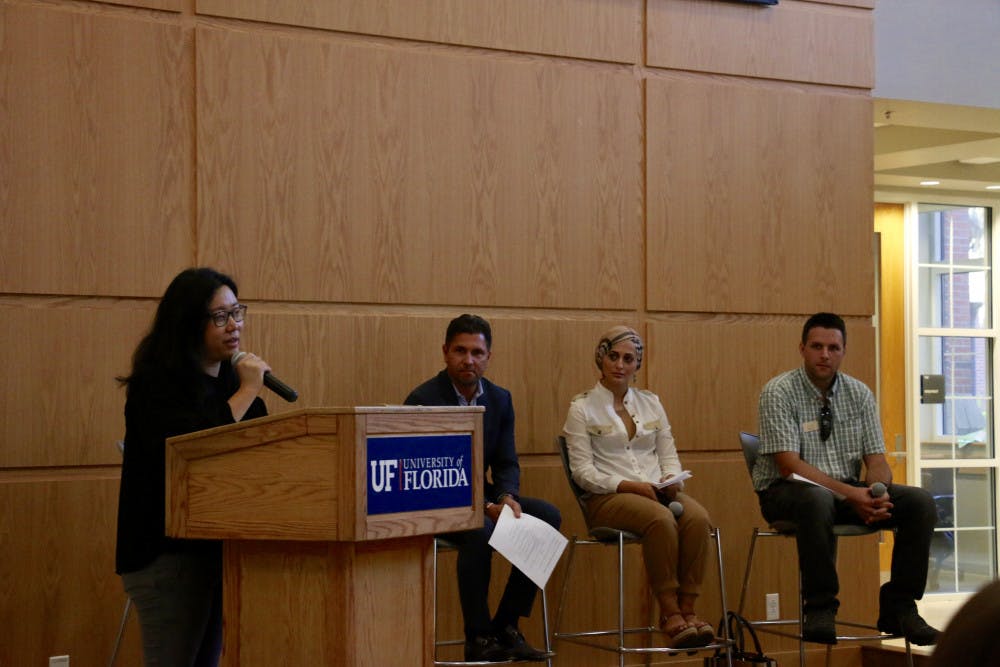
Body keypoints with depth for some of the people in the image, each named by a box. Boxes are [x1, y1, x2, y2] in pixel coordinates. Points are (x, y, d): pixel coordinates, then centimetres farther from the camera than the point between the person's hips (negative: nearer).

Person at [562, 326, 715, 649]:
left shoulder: (651, 402, 19)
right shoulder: (582, 408, 4)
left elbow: (669, 455, 17)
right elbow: (582, 471, -4)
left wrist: (672, 479, -7)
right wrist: (628, 485, -17)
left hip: (658, 491, 4)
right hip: (608, 497, -4)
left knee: (698, 517, -30)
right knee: (661, 519, -36)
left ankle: (687, 610, -29)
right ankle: (670, 614, -29)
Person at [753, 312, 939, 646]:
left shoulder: (859, 393, 6)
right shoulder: (779, 392, -10)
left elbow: (876, 458, 3)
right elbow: (790, 465, -18)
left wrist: (877, 492, -21)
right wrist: (850, 494, -27)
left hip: (850, 489, 6)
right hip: (789, 491, -5)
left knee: (920, 502, -16)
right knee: (817, 499, -41)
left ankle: (898, 606, -9)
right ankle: (820, 609, -29)